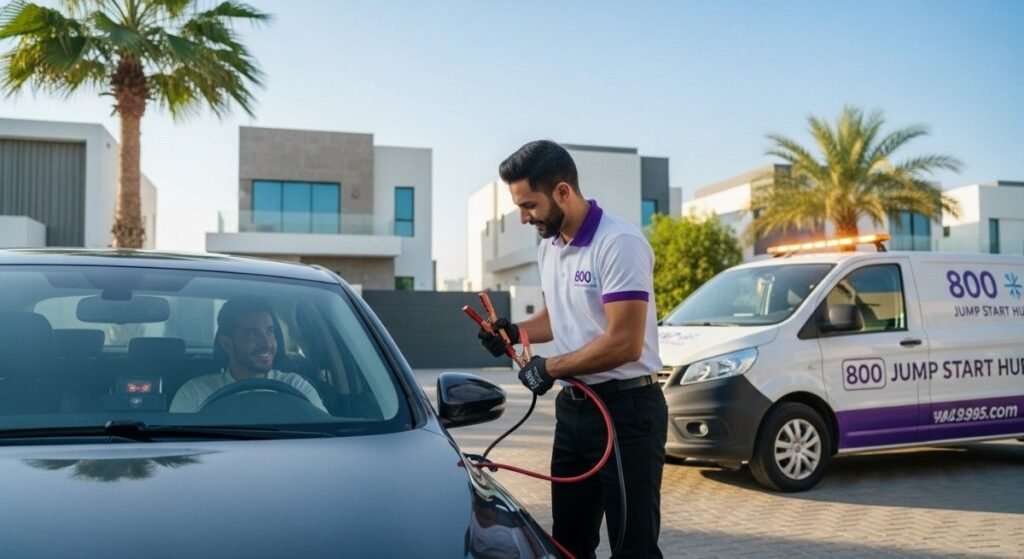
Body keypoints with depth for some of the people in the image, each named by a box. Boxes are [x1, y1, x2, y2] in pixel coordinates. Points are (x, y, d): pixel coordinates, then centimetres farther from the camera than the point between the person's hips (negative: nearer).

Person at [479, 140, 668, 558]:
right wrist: (516, 331, 3)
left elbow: (624, 344, -24)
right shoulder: (548, 248, 9)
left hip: (626, 409, -8)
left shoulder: (619, 244, -19)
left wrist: (549, 369, -14)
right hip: (573, 407, 9)